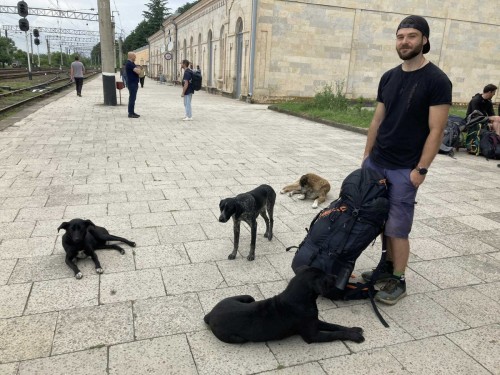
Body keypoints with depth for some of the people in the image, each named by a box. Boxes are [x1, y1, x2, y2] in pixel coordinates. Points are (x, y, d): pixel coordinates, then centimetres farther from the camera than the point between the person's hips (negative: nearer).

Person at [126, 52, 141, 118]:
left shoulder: (131, 63, 17)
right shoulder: (129, 64, -16)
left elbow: (138, 71, 23)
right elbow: (138, 71, -23)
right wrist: (139, 69, -3)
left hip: (134, 83, 10)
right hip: (132, 83, -10)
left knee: (132, 98, 13)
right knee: (132, 98, -9)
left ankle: (132, 112, 19)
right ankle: (131, 113, -6)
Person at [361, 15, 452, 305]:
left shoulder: (437, 81, -9)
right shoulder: (389, 77, 9)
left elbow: (436, 130, -12)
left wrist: (421, 169, -15)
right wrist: (367, 155, 11)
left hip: (404, 169, -6)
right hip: (376, 163, 6)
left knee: (398, 228, -1)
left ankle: (399, 281, 15)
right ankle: (388, 266, 29)